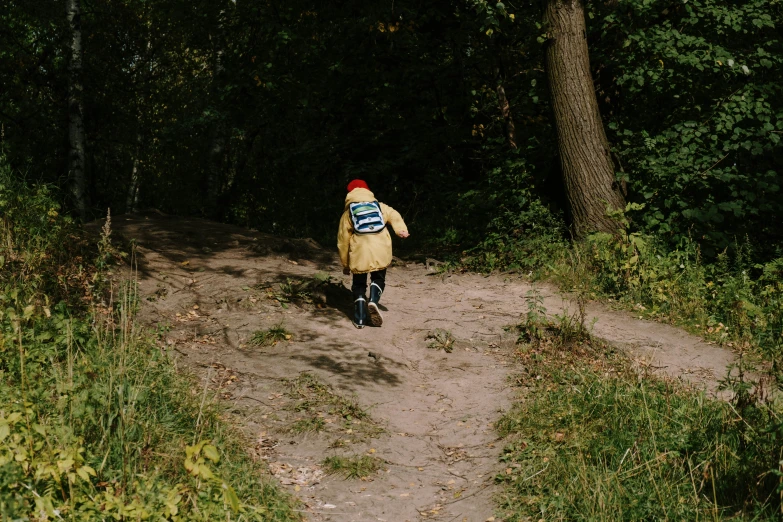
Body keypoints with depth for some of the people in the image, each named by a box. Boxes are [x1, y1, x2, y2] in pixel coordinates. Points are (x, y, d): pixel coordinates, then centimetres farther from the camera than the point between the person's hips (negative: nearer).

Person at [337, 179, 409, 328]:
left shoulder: (348, 213, 16)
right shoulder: (379, 206, 21)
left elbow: (343, 240, 14)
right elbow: (394, 215, 1)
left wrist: (345, 264, 20)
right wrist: (401, 230, -14)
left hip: (359, 254, 0)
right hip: (381, 252, 1)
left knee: (359, 284, 12)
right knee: (378, 278, 17)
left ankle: (360, 319, 6)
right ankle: (373, 301, -10)